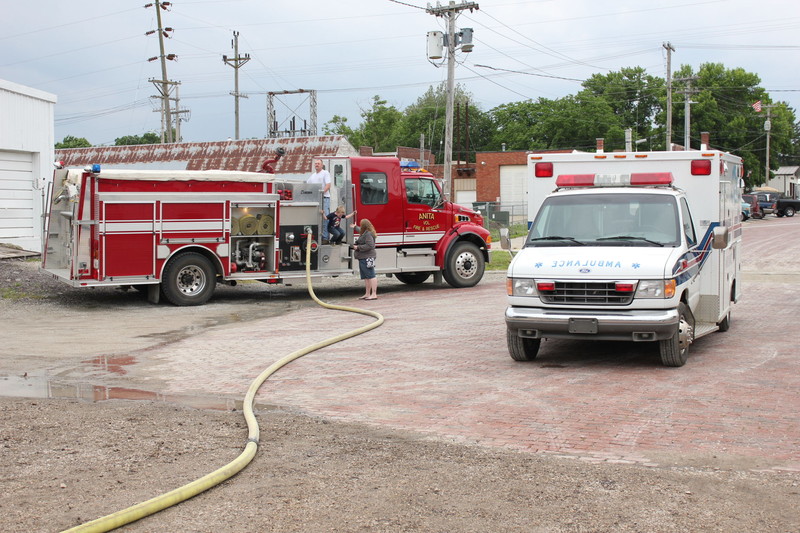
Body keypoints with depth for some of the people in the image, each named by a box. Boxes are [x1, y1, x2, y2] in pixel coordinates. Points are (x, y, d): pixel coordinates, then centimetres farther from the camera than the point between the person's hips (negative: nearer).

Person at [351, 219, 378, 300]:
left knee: (371, 276, -10)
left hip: (367, 258, -11)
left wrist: (358, 247, -17)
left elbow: (369, 246, -23)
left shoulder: (368, 234, -14)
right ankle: (367, 294, 17)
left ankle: (374, 294, -11)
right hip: (363, 258, 11)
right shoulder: (364, 234, 20)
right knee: (366, 277, 13)